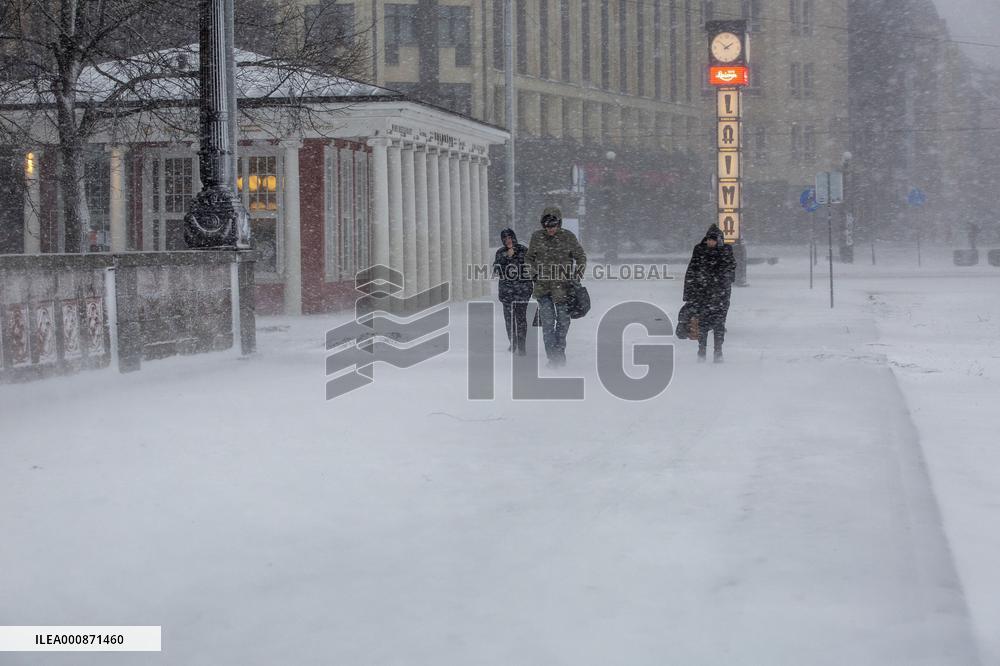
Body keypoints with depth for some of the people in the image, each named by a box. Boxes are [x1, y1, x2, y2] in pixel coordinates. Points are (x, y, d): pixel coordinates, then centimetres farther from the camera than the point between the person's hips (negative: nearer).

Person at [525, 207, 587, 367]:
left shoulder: (568, 237, -4)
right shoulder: (537, 237, 1)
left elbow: (581, 257, 6)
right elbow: (529, 258, 15)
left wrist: (577, 277, -4)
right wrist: (533, 274, 0)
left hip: (563, 286, 0)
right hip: (543, 287, 0)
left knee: (563, 320, 9)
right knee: (547, 321, -7)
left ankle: (560, 352, 26)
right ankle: (552, 356, -6)